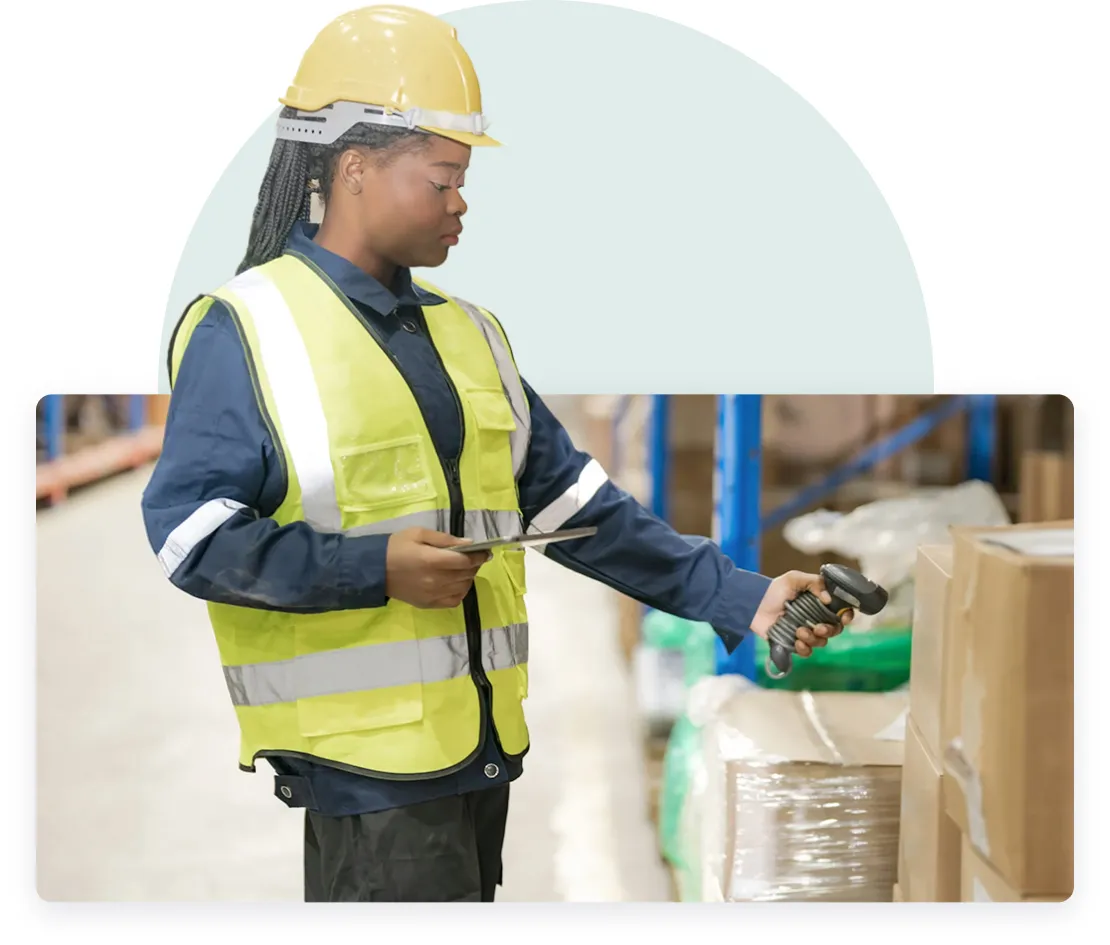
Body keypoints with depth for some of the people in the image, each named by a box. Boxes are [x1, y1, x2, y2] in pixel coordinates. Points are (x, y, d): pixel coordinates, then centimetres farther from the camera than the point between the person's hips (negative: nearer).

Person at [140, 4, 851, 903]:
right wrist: (375, 568, -20)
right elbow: (190, 531, -12)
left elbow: (573, 501, 14)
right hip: (364, 752, -7)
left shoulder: (466, 332, 15)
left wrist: (738, 596, 6)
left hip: (482, 744, 7)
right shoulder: (247, 331, -7)